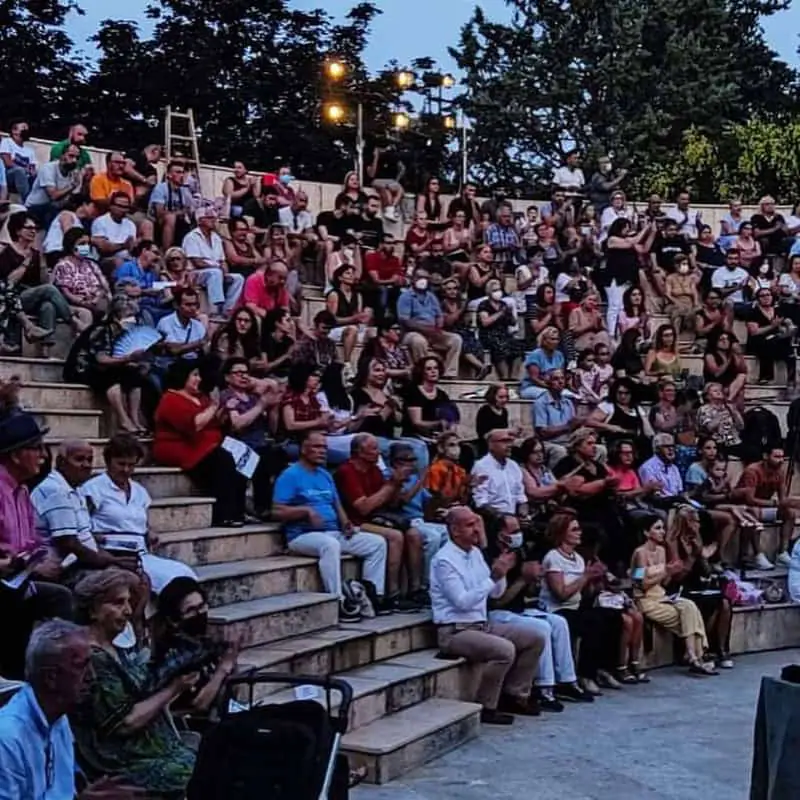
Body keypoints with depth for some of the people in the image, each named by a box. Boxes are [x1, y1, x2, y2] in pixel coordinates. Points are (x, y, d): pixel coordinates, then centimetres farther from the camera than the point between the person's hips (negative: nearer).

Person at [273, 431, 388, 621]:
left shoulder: (325, 475, 21)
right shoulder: (290, 475, -4)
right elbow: (277, 511, -11)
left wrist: (345, 523, 4)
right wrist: (306, 510, -21)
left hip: (334, 533, 8)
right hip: (303, 535, -8)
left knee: (377, 543, -5)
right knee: (330, 545, -40)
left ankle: (373, 596, -9)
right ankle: (338, 602, -37)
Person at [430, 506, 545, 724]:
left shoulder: (475, 552, 11)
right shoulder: (444, 560, -15)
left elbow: (496, 593, 13)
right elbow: (462, 601, -24)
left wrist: (501, 573, -7)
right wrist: (493, 577, -24)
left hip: (482, 625, 9)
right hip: (455, 632, -9)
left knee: (535, 639, 3)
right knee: (505, 650, -31)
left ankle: (514, 696, 11)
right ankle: (484, 707, -15)